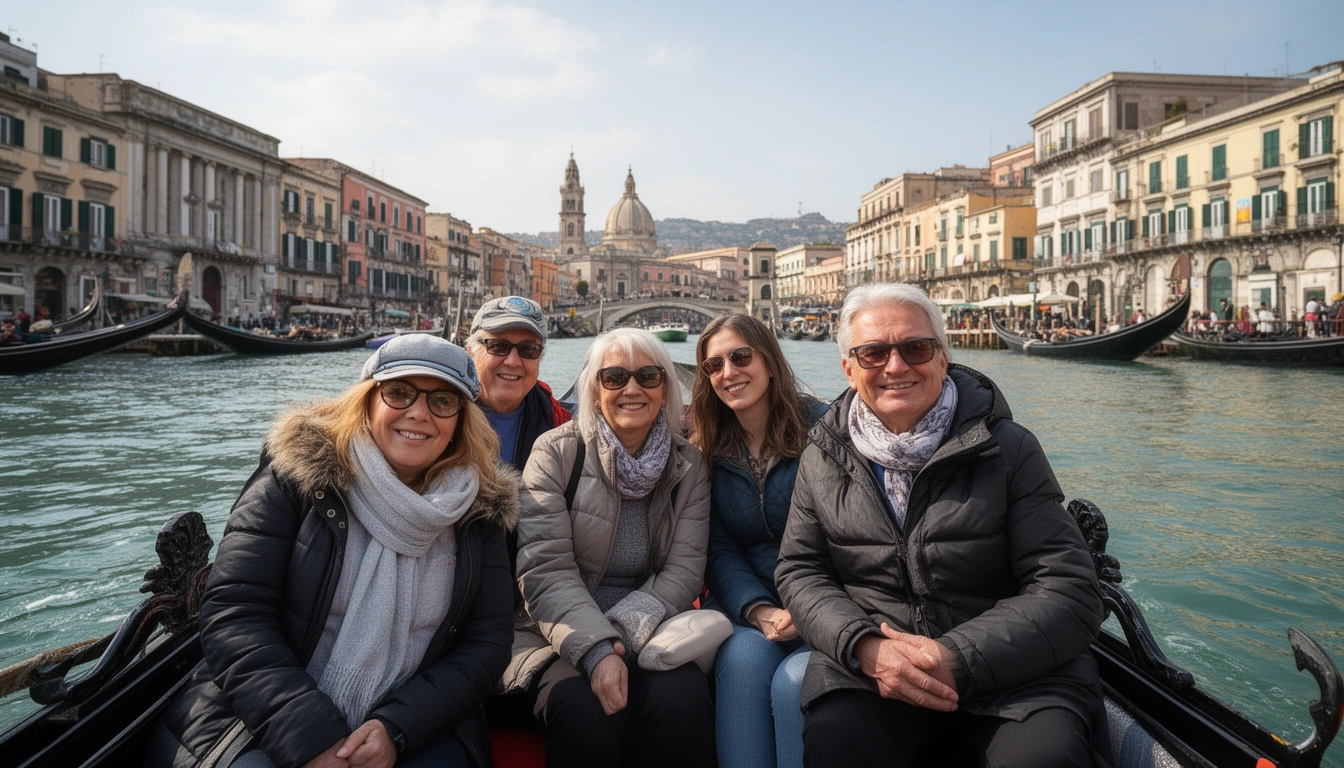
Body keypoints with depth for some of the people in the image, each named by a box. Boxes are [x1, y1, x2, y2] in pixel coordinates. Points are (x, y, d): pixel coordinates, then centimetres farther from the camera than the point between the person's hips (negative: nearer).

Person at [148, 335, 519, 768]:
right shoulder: (299, 472, -4)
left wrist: (397, 728, -14)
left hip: (411, 729, 1)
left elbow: (487, 640, 0)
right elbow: (232, 614, -10)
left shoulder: (479, 507, 1)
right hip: (262, 724, -1)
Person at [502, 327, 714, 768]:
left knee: (684, 699, -29)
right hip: (556, 637, -2)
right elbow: (546, 571, -11)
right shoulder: (556, 453, -3)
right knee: (587, 711, -32)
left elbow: (684, 570, -4)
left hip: (650, 634, 2)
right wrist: (595, 648, -26)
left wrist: (624, 636, -20)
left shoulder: (689, 466, 6)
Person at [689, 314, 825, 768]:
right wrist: (756, 609, -16)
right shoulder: (709, 450, 6)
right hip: (746, 604, 3)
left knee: (793, 682, -29)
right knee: (742, 657, -29)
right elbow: (719, 548, 2)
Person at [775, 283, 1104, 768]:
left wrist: (959, 659, -19)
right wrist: (863, 646, -14)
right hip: (864, 671, 1)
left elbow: (1069, 592, -6)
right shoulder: (823, 459, 7)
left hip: (1013, 673, -1)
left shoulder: (1008, 450, -2)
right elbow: (798, 570, 7)